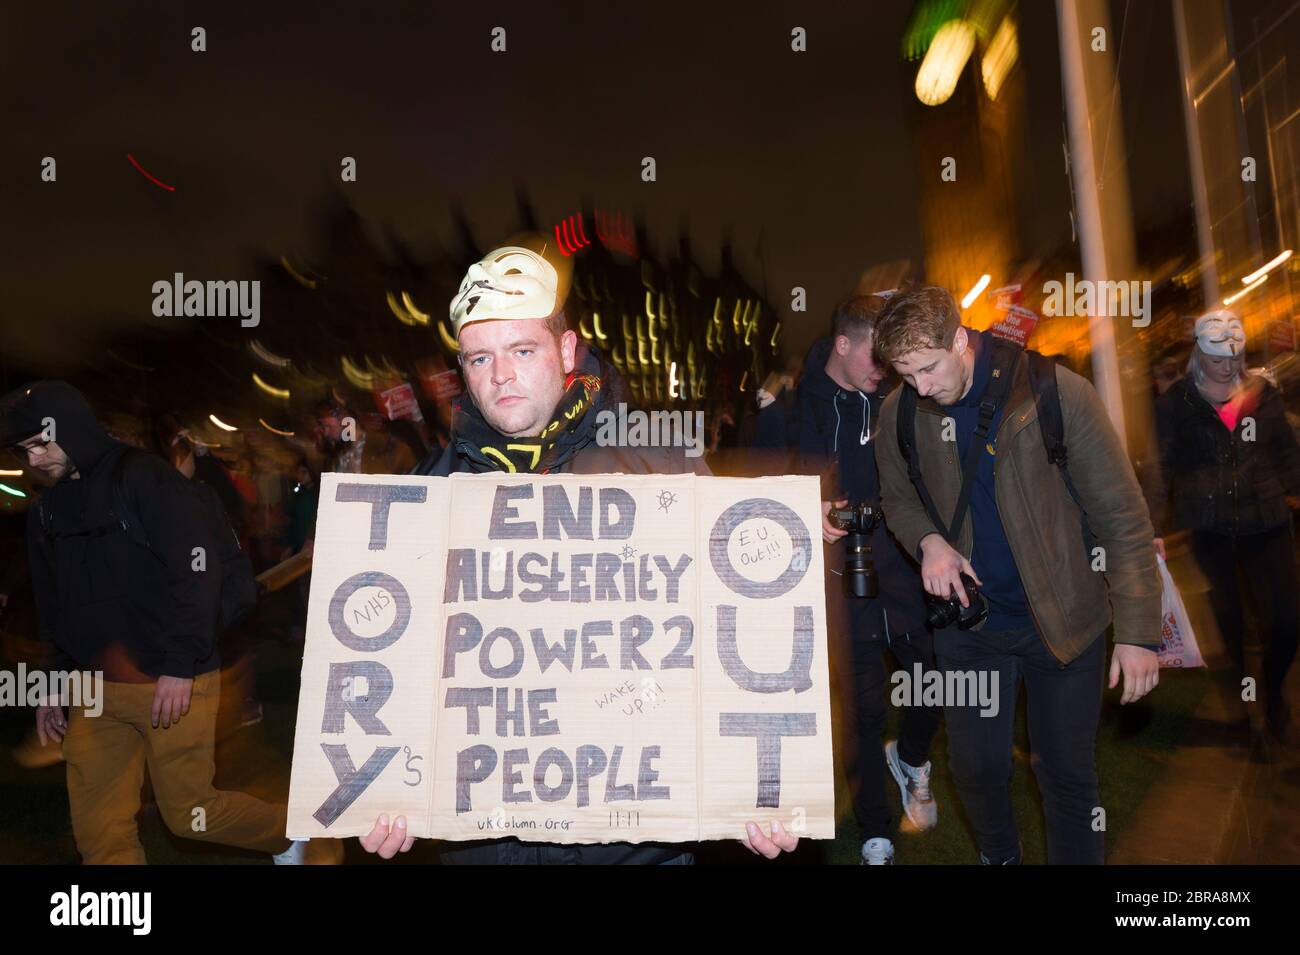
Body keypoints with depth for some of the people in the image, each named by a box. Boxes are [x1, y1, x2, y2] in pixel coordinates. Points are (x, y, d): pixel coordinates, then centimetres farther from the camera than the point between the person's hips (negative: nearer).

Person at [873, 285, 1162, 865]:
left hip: (1062, 618, -3)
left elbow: (1122, 514, -13)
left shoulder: (1056, 392, -18)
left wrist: (1138, 631, -15)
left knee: (1067, 773, 8)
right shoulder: (901, 414, -6)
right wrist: (928, 540, -12)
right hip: (968, 617, 3)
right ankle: (998, 857, 43)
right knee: (976, 767, 14)